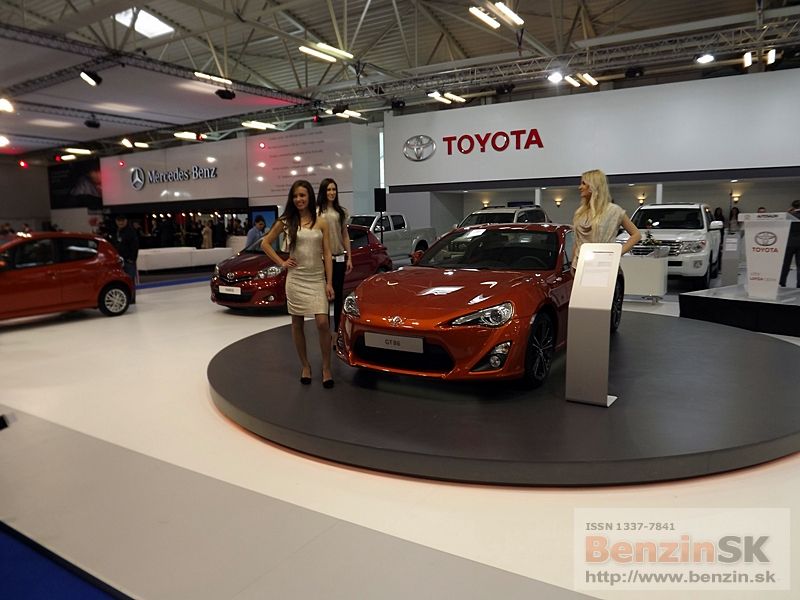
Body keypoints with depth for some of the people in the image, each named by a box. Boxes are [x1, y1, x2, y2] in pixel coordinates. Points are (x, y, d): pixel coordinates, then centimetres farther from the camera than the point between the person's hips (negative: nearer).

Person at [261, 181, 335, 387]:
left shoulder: (321, 223, 3)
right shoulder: (286, 222, 2)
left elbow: (327, 254, 2)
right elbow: (265, 243, 11)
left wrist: (329, 283, -3)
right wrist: (281, 263, 1)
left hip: (318, 279, 0)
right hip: (295, 279, 1)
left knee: (322, 323, -10)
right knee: (297, 324, 7)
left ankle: (326, 368, 4)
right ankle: (305, 366, 22)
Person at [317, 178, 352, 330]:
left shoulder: (341, 212, 10)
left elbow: (345, 236, 12)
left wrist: (349, 258, 7)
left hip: (339, 258, 3)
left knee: (338, 294, 8)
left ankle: (338, 328, 17)